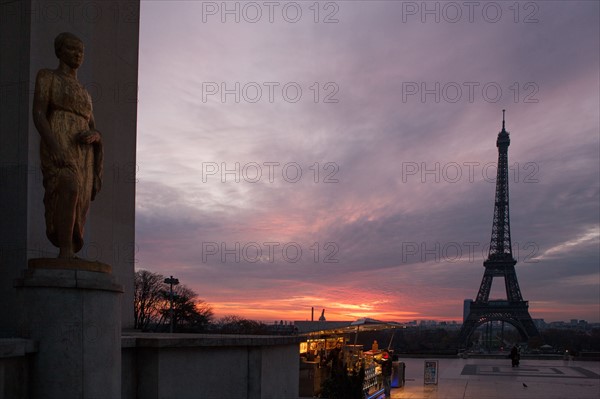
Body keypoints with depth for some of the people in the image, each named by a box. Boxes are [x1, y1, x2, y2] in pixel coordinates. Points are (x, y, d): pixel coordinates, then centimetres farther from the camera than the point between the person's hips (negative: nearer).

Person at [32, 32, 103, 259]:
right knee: (70, 189, -34)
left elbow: (94, 132, 23)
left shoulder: (84, 94, 29)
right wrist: (54, 146, -21)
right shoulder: (46, 77, 11)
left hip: (83, 154, 7)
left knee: (77, 215, -5)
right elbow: (38, 114, -4)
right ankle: (65, 255, -38)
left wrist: (94, 136, -5)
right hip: (58, 147, -7)